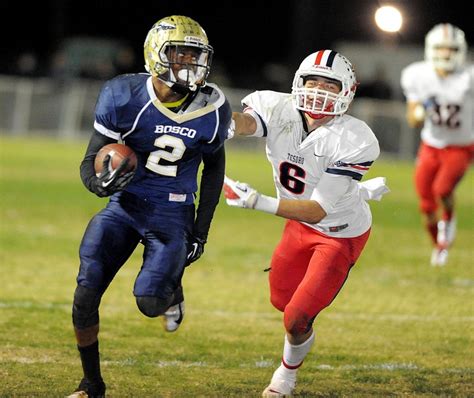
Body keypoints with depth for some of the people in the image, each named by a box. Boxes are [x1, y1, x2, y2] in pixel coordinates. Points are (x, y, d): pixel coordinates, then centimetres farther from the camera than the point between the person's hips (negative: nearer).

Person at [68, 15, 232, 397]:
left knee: (150, 302, -18)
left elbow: (214, 166, 8)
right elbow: (90, 163, -8)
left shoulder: (211, 110, -10)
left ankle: (173, 289, 22)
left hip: (173, 215, -1)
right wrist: (102, 183, -33)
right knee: (86, 294, -10)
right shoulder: (123, 97, -14)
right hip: (124, 206, 1)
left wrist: (202, 229, 6)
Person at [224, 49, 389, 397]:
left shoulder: (353, 142, -33)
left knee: (297, 319, -8)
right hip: (301, 224, 6)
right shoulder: (280, 111, -22)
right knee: (282, 299, 25)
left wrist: (258, 202, -48)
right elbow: (245, 121, -45)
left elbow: (317, 211, -35)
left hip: (340, 233, -6)